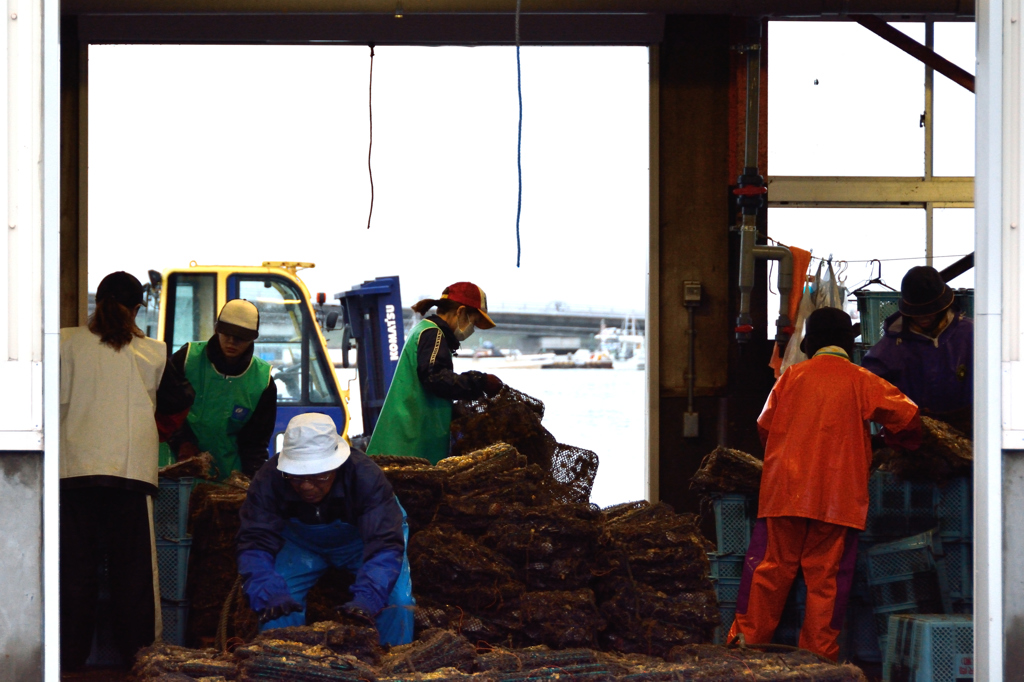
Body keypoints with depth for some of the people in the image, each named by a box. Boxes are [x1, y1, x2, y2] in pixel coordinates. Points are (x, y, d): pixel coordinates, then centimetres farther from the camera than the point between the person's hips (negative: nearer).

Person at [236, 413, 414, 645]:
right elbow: (255, 543, -36)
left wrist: (367, 599, -59)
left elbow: (385, 544, -43)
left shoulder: (365, 477, -38)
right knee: (276, 610, -17)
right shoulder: (269, 480, -33)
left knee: (395, 603, -20)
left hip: (361, 540, -1)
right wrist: (271, 595, -54)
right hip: (300, 544, 2)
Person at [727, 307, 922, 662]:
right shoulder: (861, 381, 4)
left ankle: (746, 640, 5)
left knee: (769, 569, 4)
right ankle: (819, 655, 2)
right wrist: (899, 443, 23)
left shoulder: (792, 376, 9)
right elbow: (906, 415, 2)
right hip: (838, 497, -1)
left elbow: (765, 425, 17)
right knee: (825, 577, 1)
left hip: (784, 491, 2)